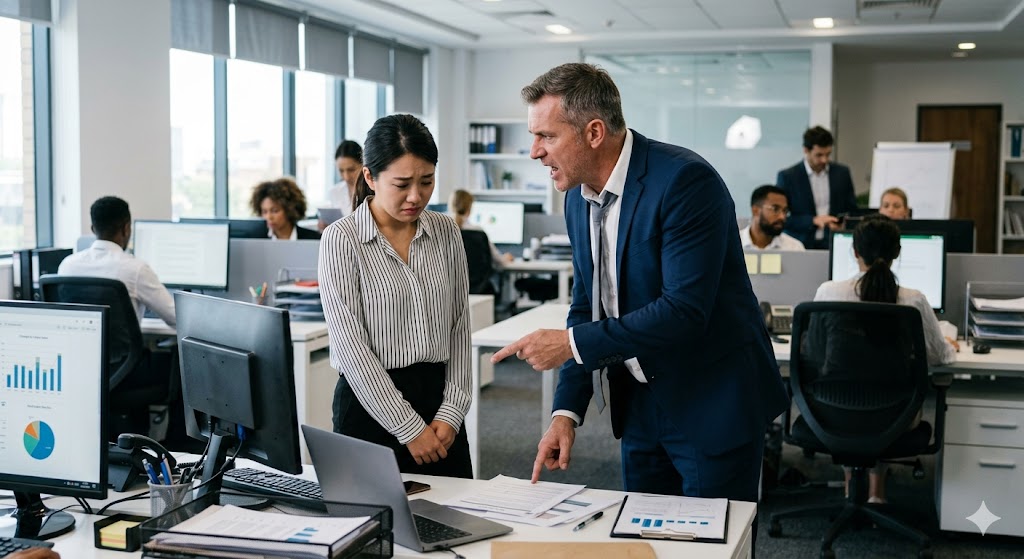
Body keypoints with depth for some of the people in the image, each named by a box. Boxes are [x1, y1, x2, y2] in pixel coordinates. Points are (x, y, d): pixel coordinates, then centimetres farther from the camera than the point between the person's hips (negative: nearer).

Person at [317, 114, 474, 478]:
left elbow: (459, 328, 6)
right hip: (370, 405, -4)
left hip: (439, 401, 4)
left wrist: (451, 412, -4)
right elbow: (351, 345, -13)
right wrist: (410, 428, -13)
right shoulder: (342, 240, -10)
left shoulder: (446, 233, 4)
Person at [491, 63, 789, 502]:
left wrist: (572, 343, -25)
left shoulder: (685, 181, -22)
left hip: (714, 403, -7)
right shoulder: (579, 198, 3)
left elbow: (684, 310, -28)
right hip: (641, 406, 7)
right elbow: (586, 308, 9)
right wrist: (567, 411, -1)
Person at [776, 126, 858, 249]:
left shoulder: (842, 173, 10)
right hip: (800, 247, -2)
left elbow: (852, 211, 17)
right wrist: (813, 221, -15)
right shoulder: (787, 177, 0)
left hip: (834, 244, 2)